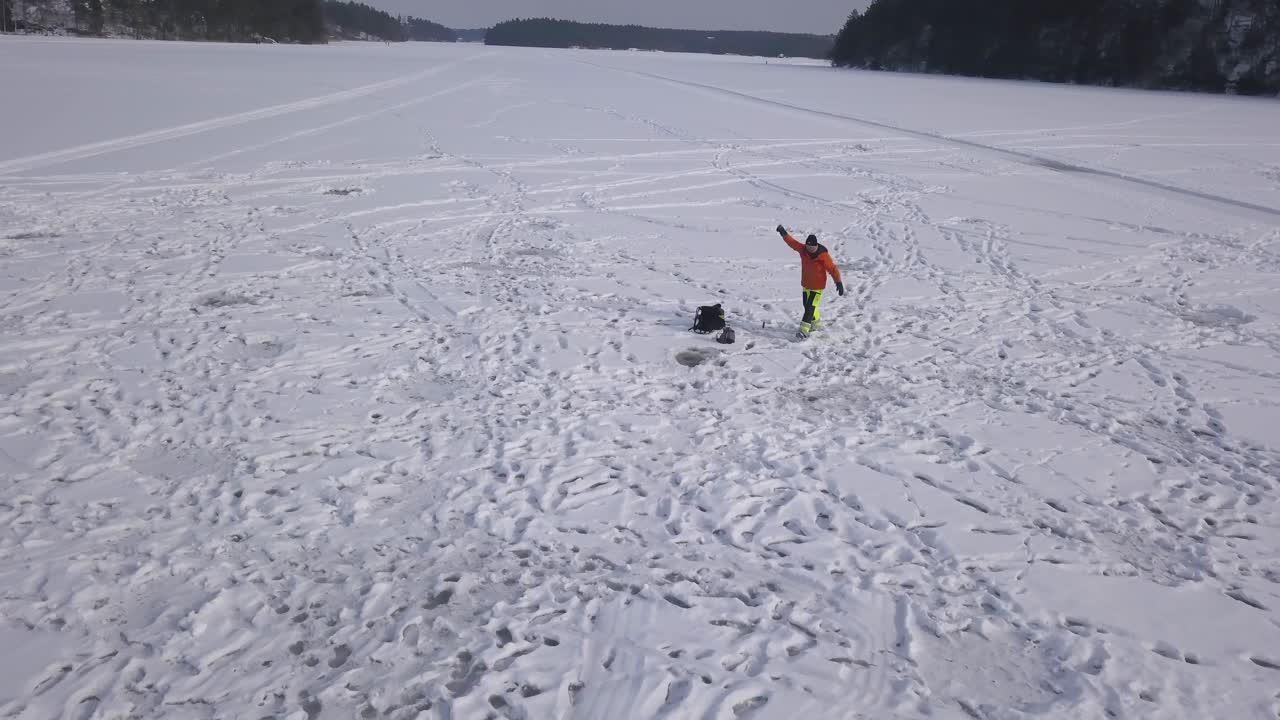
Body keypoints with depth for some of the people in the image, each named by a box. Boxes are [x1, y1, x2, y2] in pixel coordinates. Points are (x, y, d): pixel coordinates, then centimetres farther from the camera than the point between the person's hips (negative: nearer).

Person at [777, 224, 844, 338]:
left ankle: (804, 330, -14)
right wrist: (784, 233, -10)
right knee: (808, 306, 17)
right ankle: (816, 323, 40)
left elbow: (833, 269, -17)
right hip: (805, 285, 6)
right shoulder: (803, 250, -6)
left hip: (817, 287, -6)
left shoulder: (823, 255, -21)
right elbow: (792, 242, 0)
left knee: (810, 307, -12)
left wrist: (839, 282, -20)